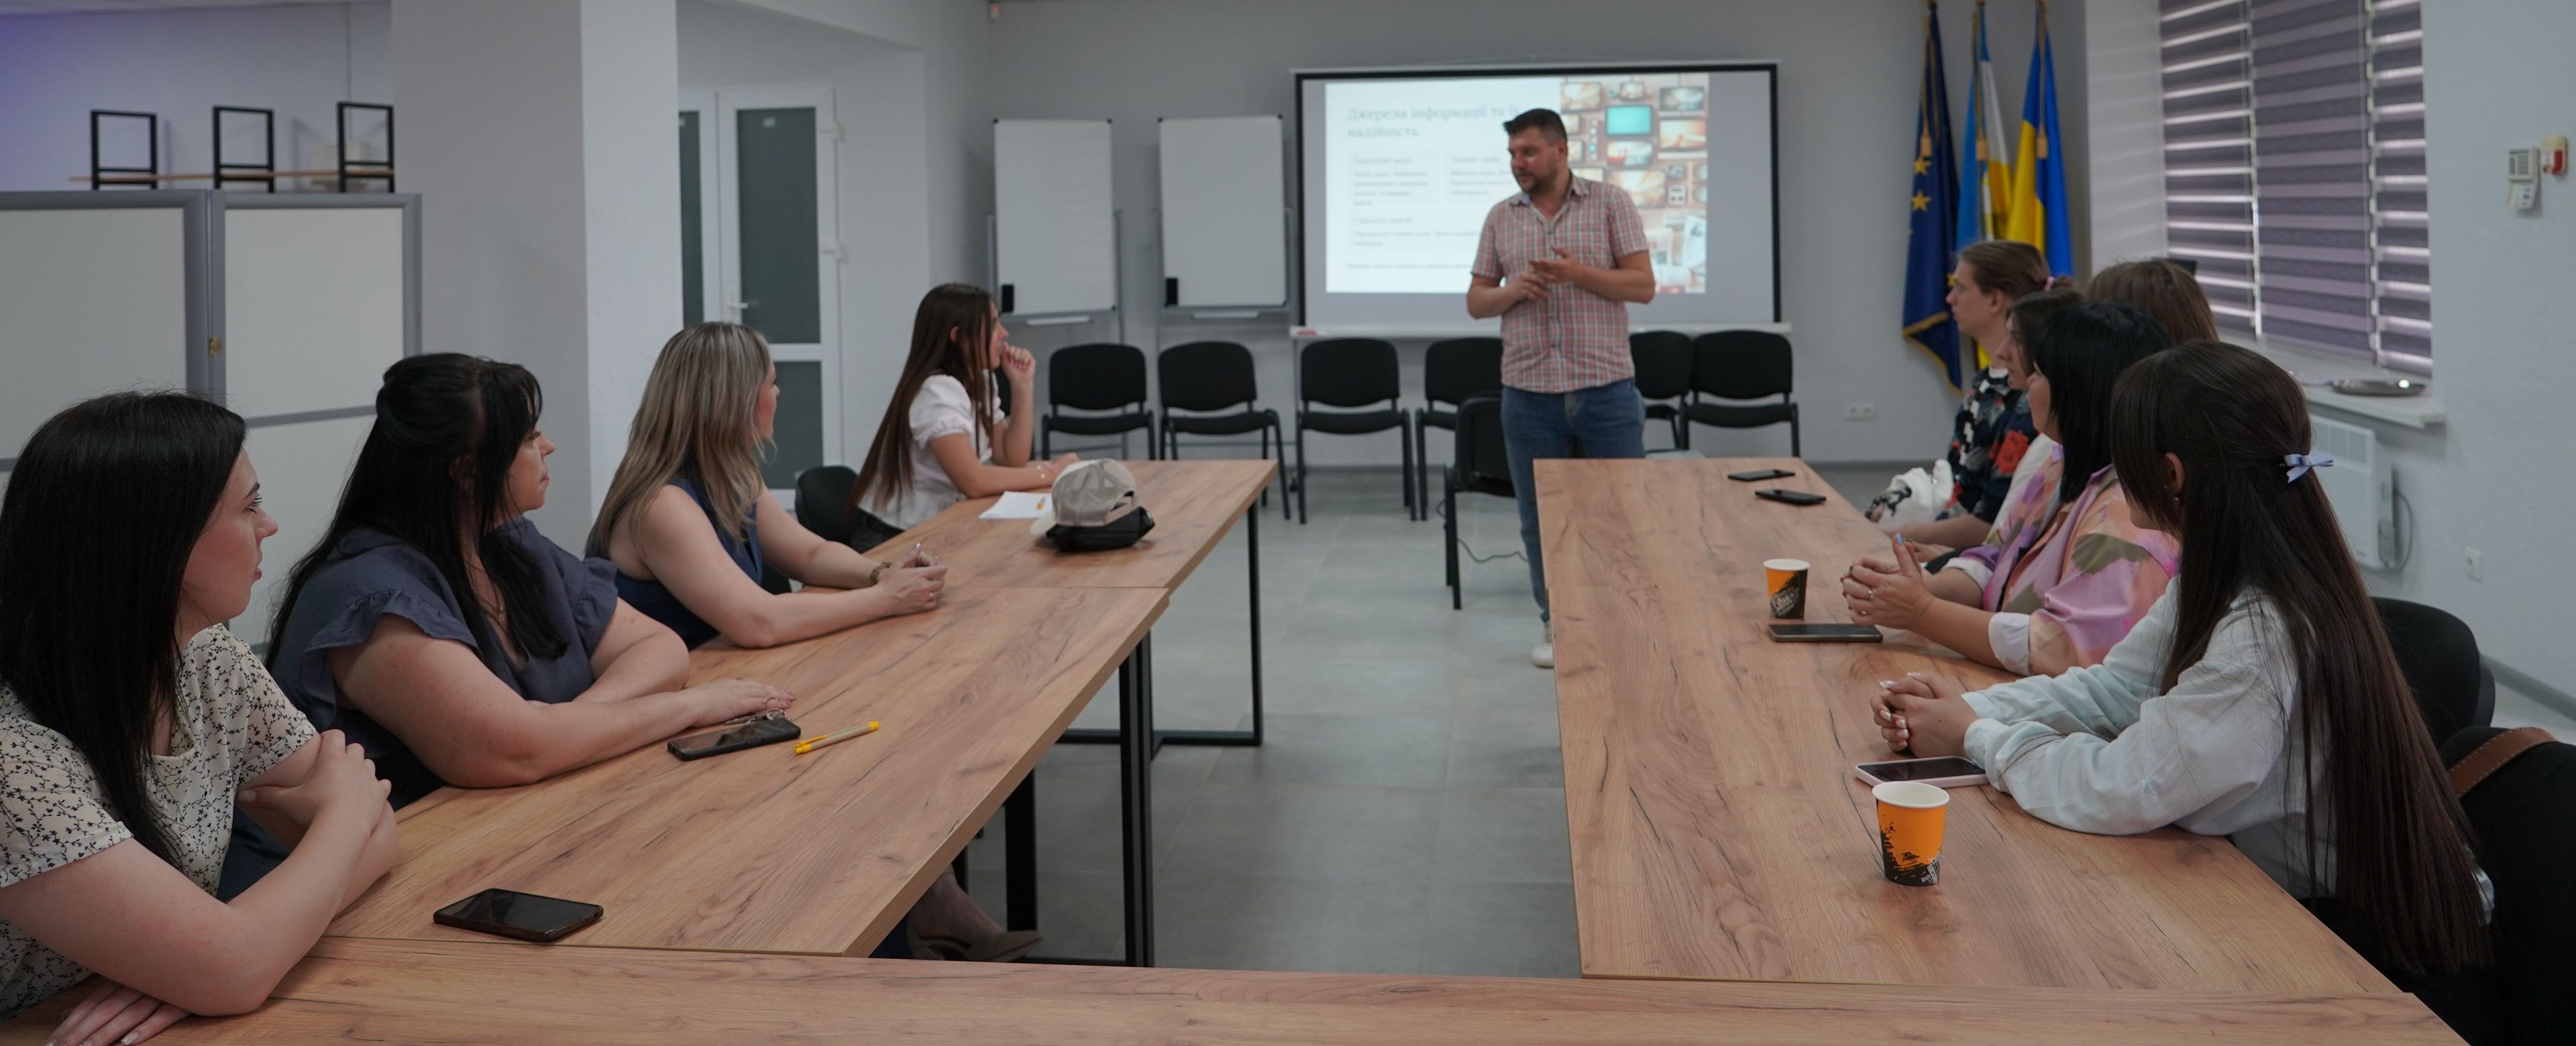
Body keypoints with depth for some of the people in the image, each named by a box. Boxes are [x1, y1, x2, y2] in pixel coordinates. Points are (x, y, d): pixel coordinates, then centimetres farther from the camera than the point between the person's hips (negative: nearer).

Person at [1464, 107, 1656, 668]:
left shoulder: (1611, 204, 1)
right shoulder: (1500, 218, 9)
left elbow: (1643, 286, -4)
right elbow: (1475, 301, 10)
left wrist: (1578, 273, -18)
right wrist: (1513, 290, -12)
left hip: (1606, 388, -2)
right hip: (1529, 391, 2)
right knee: (1540, 516, 8)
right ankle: (1554, 623, 21)